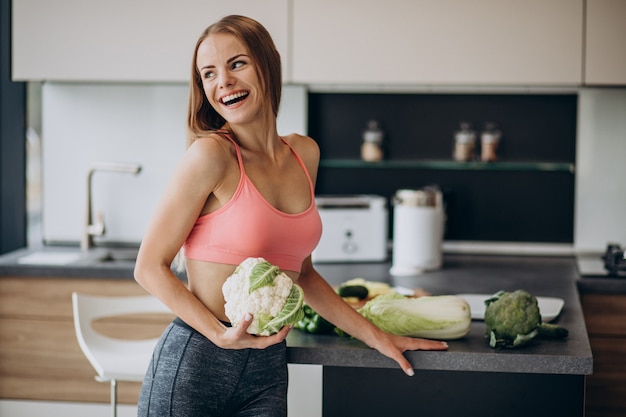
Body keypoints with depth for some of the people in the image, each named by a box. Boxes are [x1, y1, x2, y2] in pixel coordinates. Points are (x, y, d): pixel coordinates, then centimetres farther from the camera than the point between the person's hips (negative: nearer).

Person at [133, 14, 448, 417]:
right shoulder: (211, 154, -11)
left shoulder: (304, 154, 7)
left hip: (268, 369, 5)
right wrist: (222, 335, -19)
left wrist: (375, 335, 15)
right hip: (194, 365, -5)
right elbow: (150, 267, -8)